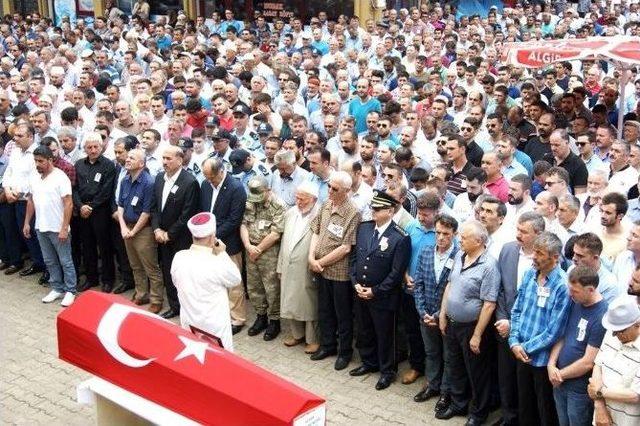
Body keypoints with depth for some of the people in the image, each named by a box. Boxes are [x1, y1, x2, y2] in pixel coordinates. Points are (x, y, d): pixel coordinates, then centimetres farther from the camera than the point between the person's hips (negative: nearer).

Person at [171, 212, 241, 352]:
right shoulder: (218, 263, -23)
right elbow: (236, 280, -3)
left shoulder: (178, 257, -9)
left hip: (188, 324, 5)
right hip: (215, 327, -5)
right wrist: (222, 253, -2)